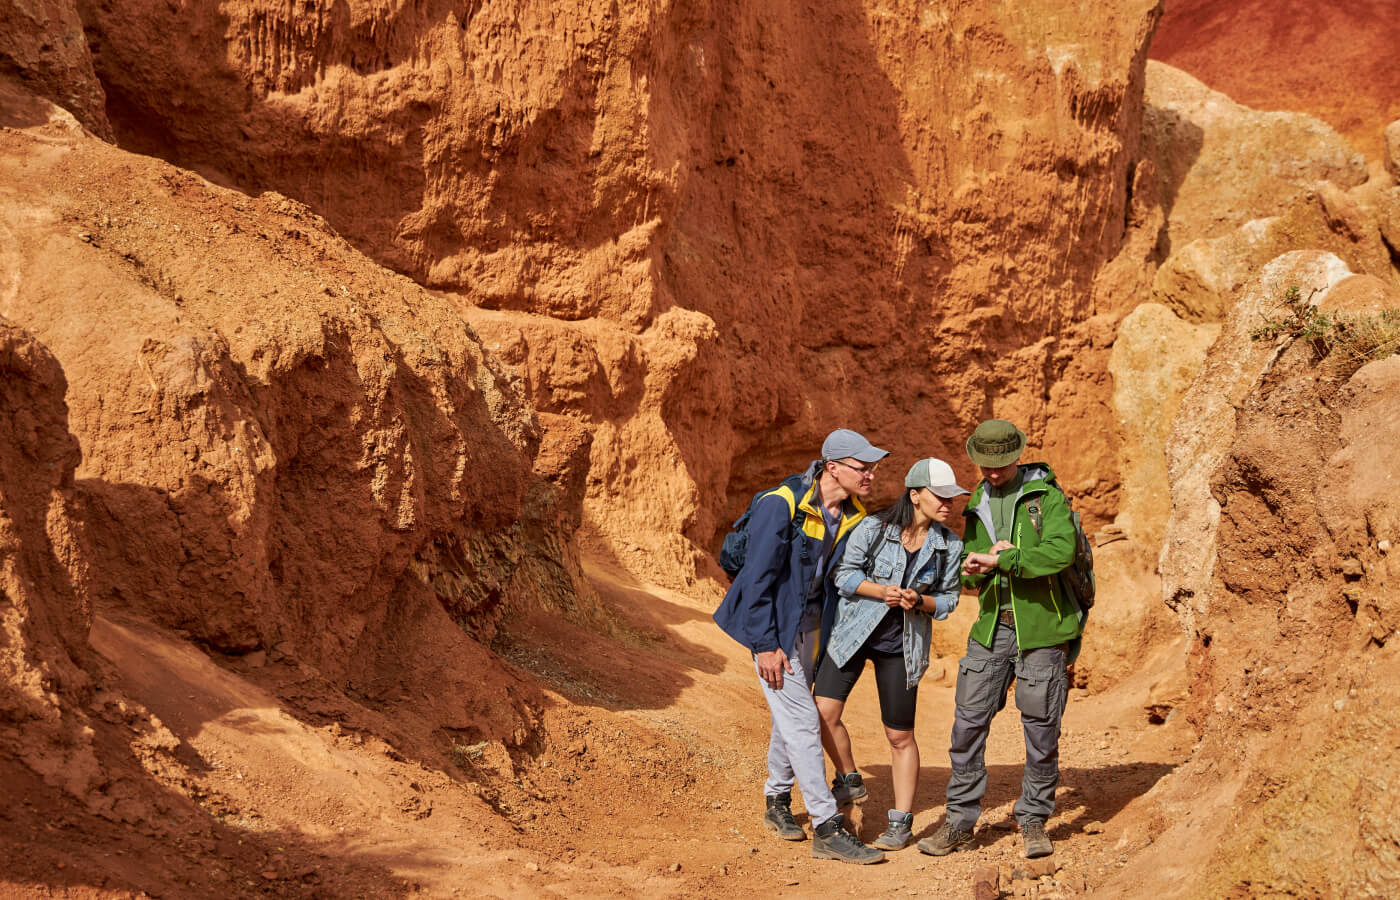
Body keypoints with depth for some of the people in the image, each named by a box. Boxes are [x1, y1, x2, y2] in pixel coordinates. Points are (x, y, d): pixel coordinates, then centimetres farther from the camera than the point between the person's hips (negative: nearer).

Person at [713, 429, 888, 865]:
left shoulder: (852, 517, -1)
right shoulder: (781, 505, -23)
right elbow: (758, 578, -21)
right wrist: (765, 645, -21)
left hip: (809, 622, 7)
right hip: (772, 624, -7)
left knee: (790, 715, 18)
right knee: (801, 721, -9)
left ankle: (777, 801, 35)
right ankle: (828, 829, -8)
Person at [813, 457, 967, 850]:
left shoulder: (950, 546, -4)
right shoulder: (873, 528, -11)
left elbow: (948, 598, 4)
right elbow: (846, 573, -6)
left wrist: (918, 602, -17)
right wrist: (882, 590, -22)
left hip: (902, 645, 1)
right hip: (853, 632, 0)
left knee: (900, 736, 2)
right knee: (823, 711, -12)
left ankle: (901, 822, 14)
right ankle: (848, 780, 14)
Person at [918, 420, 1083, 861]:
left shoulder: (1046, 495, -5)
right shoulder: (978, 506, 13)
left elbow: (1060, 552, -21)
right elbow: (969, 574, 12)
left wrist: (999, 559, -20)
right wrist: (980, 566, -12)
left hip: (1040, 629, -5)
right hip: (991, 627, 5)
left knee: (1041, 727, 1)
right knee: (968, 721, 1)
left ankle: (1034, 820, 16)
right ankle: (960, 820, 11)